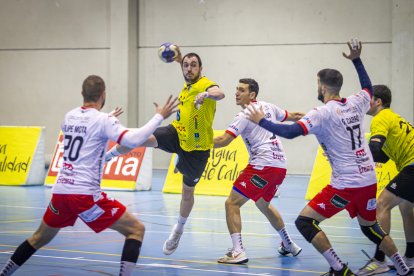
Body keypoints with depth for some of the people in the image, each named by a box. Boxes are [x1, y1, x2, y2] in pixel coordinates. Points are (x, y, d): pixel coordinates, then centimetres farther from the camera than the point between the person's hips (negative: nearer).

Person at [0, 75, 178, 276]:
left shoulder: (69, 116, 12)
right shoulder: (103, 120, -8)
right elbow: (134, 140, -21)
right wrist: (159, 117, -13)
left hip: (60, 191, 7)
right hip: (85, 194, -7)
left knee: (40, 238, 27)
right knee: (136, 229, 0)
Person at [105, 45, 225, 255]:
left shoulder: (205, 84, -21)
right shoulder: (188, 84, 1)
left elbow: (219, 94, -46)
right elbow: (189, 77, 28)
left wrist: (207, 94, -66)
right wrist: (180, 59, 16)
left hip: (197, 147, -5)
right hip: (177, 134, 5)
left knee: (188, 191, 10)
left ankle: (179, 230, 33)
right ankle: (104, 157, -2)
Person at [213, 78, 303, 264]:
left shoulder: (245, 116, -9)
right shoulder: (268, 107, 14)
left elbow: (223, 141, -17)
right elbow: (291, 116, 31)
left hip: (264, 166, -9)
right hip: (280, 166, 9)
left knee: (232, 203, -7)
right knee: (263, 204, 30)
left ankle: (238, 252, -18)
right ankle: (289, 245, 39)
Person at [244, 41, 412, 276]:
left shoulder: (322, 113, -11)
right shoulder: (355, 104, 8)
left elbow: (290, 132, -18)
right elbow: (369, 88, 32)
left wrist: (261, 121, -5)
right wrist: (357, 60, 36)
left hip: (346, 184, -8)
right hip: (370, 179, 8)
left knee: (305, 221, -2)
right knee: (370, 227, 26)